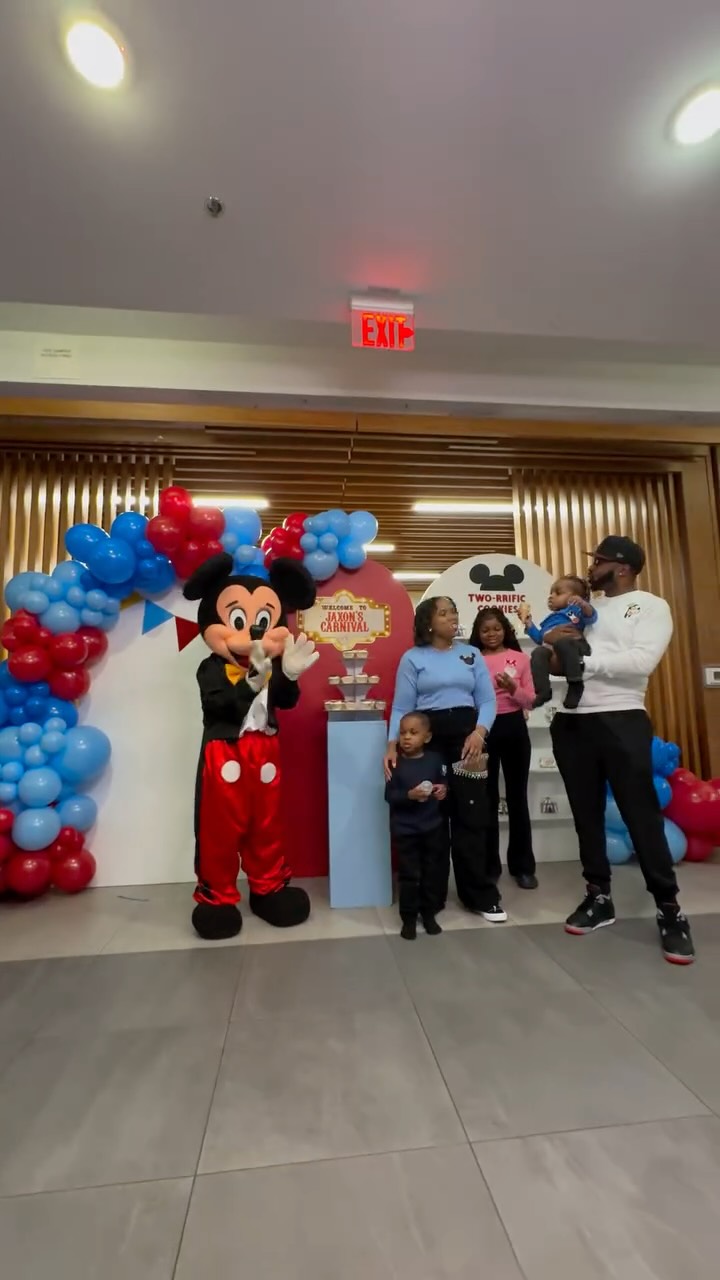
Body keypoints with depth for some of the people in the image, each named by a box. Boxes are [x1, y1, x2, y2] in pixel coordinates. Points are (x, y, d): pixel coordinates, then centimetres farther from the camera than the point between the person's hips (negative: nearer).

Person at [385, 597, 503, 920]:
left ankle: (481, 896, 17)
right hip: (427, 739, -2)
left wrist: (479, 732, -13)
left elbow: (487, 700, 6)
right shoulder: (412, 658, 4)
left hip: (467, 736, 2)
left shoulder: (471, 654, 11)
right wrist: (392, 745, -13)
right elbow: (401, 707, 0)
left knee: (472, 816, 2)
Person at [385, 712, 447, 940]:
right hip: (404, 830, -3)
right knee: (409, 875, 6)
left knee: (432, 873, 15)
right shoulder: (396, 763, -10)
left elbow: (443, 781, 11)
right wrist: (409, 795, -26)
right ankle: (409, 918, 23)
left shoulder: (435, 759, -3)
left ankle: (429, 914, 33)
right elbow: (389, 795, -12)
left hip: (433, 827, 3)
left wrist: (443, 790, -10)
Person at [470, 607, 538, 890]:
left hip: (513, 728, 1)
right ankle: (489, 865, 22)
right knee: (487, 798, 8)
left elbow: (530, 700, 1)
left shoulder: (520, 658, 3)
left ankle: (523, 866, 22)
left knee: (517, 796, 9)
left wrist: (513, 688, -16)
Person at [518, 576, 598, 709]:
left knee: (562, 641, -38)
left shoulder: (575, 609, 20)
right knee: (538, 653, -28)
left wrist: (583, 604, -19)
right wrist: (528, 623, 35)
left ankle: (575, 683, -32)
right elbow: (540, 639, 39)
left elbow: (591, 617, 0)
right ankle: (542, 691, -29)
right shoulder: (549, 620, 38)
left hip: (574, 652, -5)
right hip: (553, 656, 5)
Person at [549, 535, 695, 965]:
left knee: (641, 813, 1)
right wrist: (550, 641, -8)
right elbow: (554, 660, 14)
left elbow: (642, 660, -16)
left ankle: (670, 909, 18)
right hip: (572, 723, 6)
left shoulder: (652, 606, 0)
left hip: (621, 720, -5)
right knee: (587, 813, 12)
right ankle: (599, 897, 26)